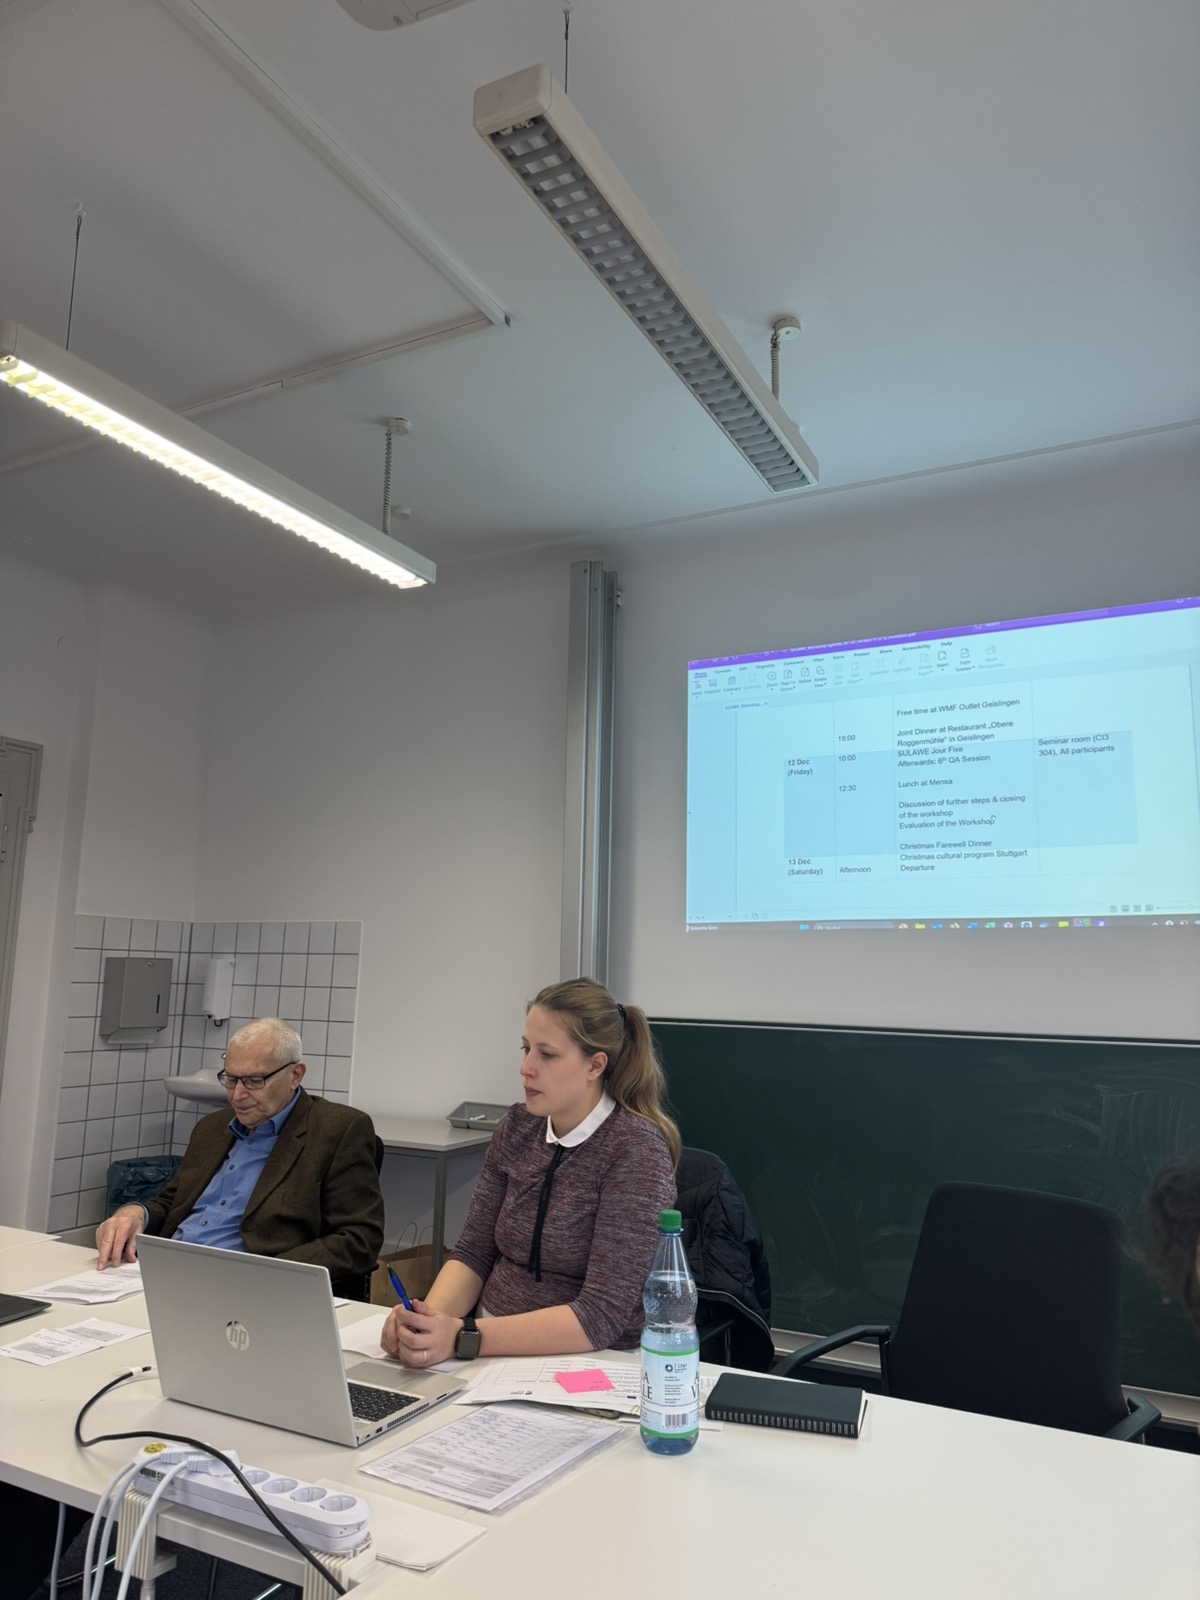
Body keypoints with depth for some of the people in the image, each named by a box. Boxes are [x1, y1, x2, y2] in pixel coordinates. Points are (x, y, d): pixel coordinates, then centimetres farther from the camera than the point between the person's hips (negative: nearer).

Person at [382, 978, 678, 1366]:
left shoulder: (636, 1150, -17)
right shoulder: (518, 1127, 1)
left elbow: (601, 1316, -21)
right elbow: (474, 1252, 4)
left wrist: (461, 1337, -28)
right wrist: (431, 1317, -17)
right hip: (495, 1349, 5)